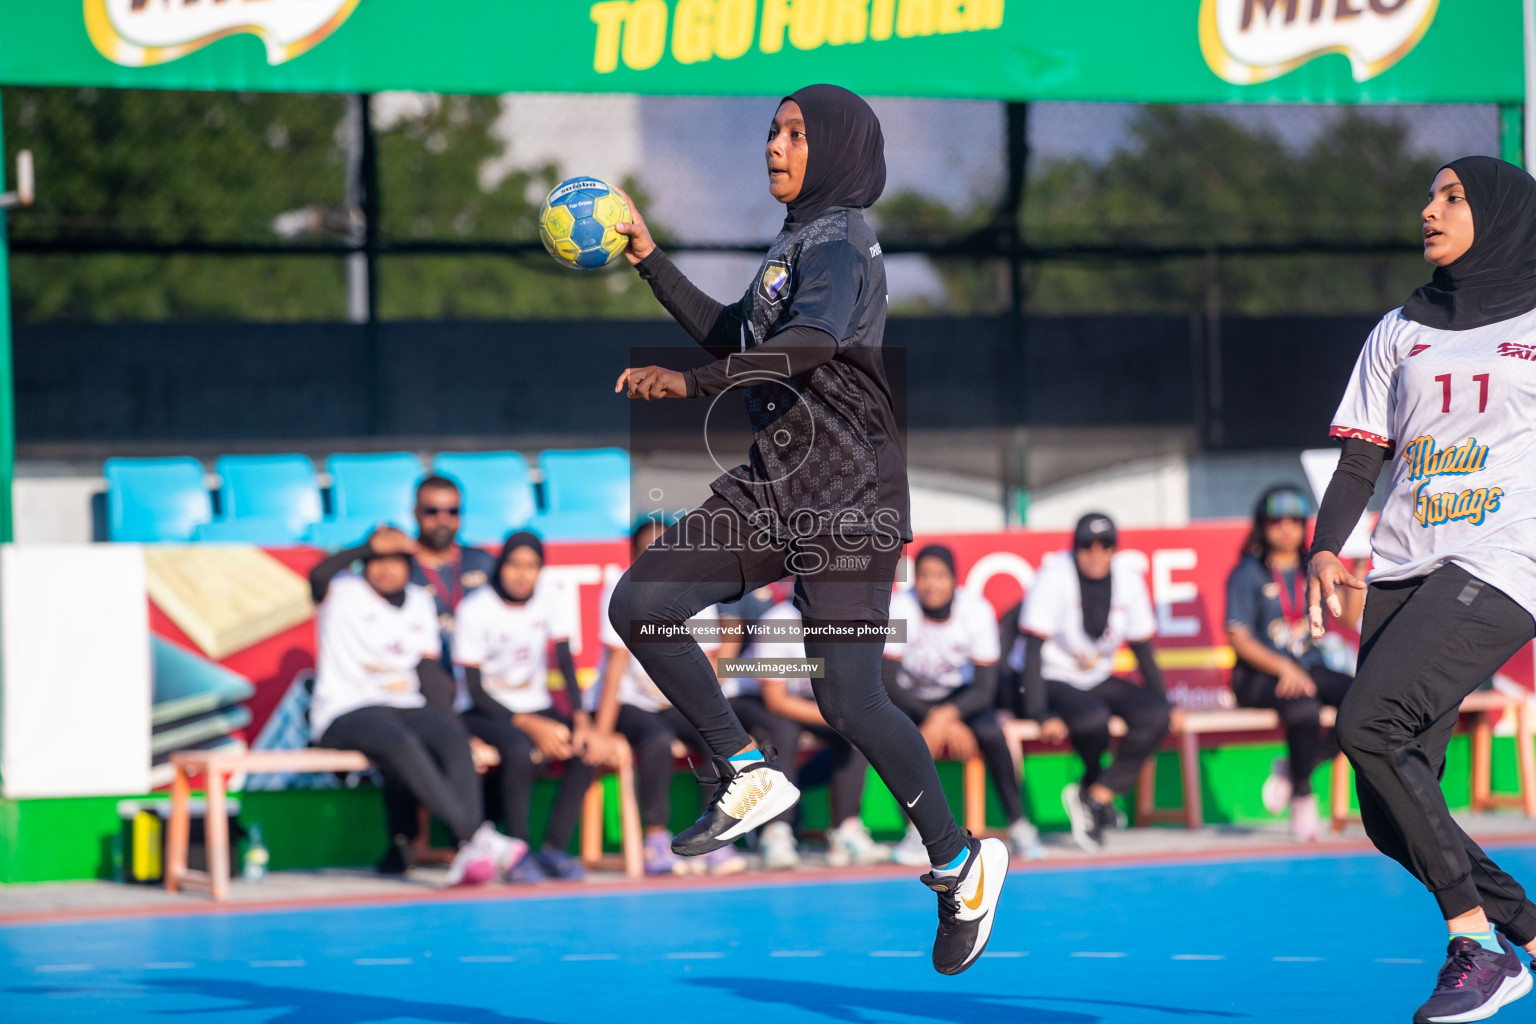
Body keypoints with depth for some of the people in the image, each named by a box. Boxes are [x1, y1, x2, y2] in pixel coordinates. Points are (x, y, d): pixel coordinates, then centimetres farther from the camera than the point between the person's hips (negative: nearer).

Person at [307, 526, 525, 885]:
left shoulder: (419, 602, 19)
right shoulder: (343, 594, 3)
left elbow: (430, 668, 17)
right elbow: (319, 575, -22)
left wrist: (444, 721, 4)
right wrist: (373, 547, -14)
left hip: (406, 707, 5)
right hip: (346, 713, -5)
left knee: (455, 740, -28)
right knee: (402, 744, -36)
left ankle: (469, 855, -42)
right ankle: (479, 836, -44)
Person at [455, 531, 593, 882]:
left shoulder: (548, 603, 1)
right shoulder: (474, 610, -13)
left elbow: (566, 664, -4)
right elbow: (476, 690, -14)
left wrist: (580, 717, -21)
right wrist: (531, 726, -23)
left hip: (538, 707, 5)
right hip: (488, 712, -4)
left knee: (587, 748, -24)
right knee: (521, 749, -36)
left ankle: (554, 848, -19)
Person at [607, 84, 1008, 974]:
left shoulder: (838, 243, -12)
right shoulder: (800, 242, 19)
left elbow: (809, 342, -32)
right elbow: (732, 337, 32)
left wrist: (692, 384, -42)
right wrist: (650, 259, 28)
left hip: (847, 499, -9)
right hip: (772, 488, 9)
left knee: (850, 703, -11)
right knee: (639, 604, -5)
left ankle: (961, 864, 6)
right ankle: (750, 776, 3)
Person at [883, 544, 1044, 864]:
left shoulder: (977, 611, -19)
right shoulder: (899, 609, -23)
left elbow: (985, 687, -16)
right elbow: (889, 682, -22)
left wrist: (946, 717, -35)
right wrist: (941, 722, -30)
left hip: (959, 695, 1)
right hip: (911, 696, -1)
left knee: (991, 733, -28)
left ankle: (1019, 825, -15)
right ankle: (918, 829, -20)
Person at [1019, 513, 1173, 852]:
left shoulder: (1128, 580, -3)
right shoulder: (1055, 578, -19)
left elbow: (1142, 649, 8)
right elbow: (1033, 648, -21)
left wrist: (1164, 703, 2)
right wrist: (1041, 715, -28)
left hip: (1098, 679, 6)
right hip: (1053, 680, -6)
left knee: (1156, 715, -20)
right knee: (1093, 718, -35)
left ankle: (1095, 797, -15)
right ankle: (1098, 790, -6)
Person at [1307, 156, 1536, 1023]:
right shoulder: (1403, 331, 18)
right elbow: (1360, 462, 14)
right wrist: (1326, 550, -3)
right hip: (1404, 574, 6)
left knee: (1369, 724, -25)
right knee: (1392, 813, -5)